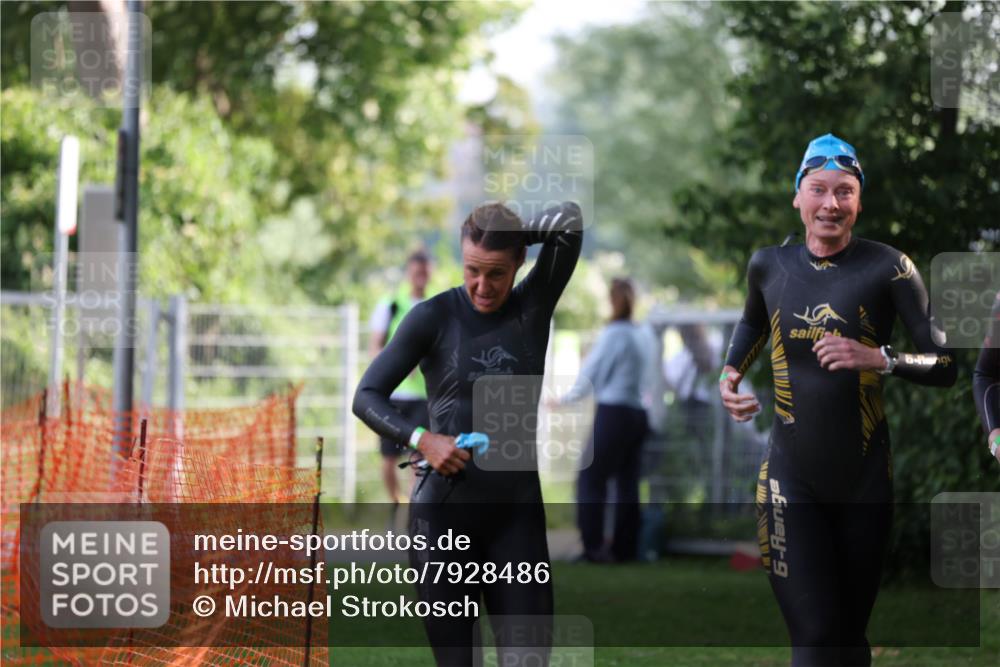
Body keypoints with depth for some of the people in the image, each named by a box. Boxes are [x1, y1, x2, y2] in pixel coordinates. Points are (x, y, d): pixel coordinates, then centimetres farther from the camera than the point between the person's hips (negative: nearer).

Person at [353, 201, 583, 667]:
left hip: (517, 512, 2)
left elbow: (570, 222, -8)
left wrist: (508, 232, 4)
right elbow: (367, 397, -3)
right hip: (444, 512, -2)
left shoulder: (534, 305, 3)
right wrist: (421, 440, -18)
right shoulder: (434, 317, -3)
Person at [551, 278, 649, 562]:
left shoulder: (613, 334, -10)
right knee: (627, 483, 8)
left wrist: (564, 398, 10)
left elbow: (590, 375, -4)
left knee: (590, 478, -4)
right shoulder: (637, 336, 12)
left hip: (612, 413, -8)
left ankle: (593, 546, -8)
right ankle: (624, 548, 8)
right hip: (636, 413, 8)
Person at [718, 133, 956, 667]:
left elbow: (946, 365, -9)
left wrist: (878, 358, -25)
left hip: (864, 479, 0)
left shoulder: (887, 268, -7)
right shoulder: (769, 266, 3)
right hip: (792, 478, 0)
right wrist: (731, 372, 9)